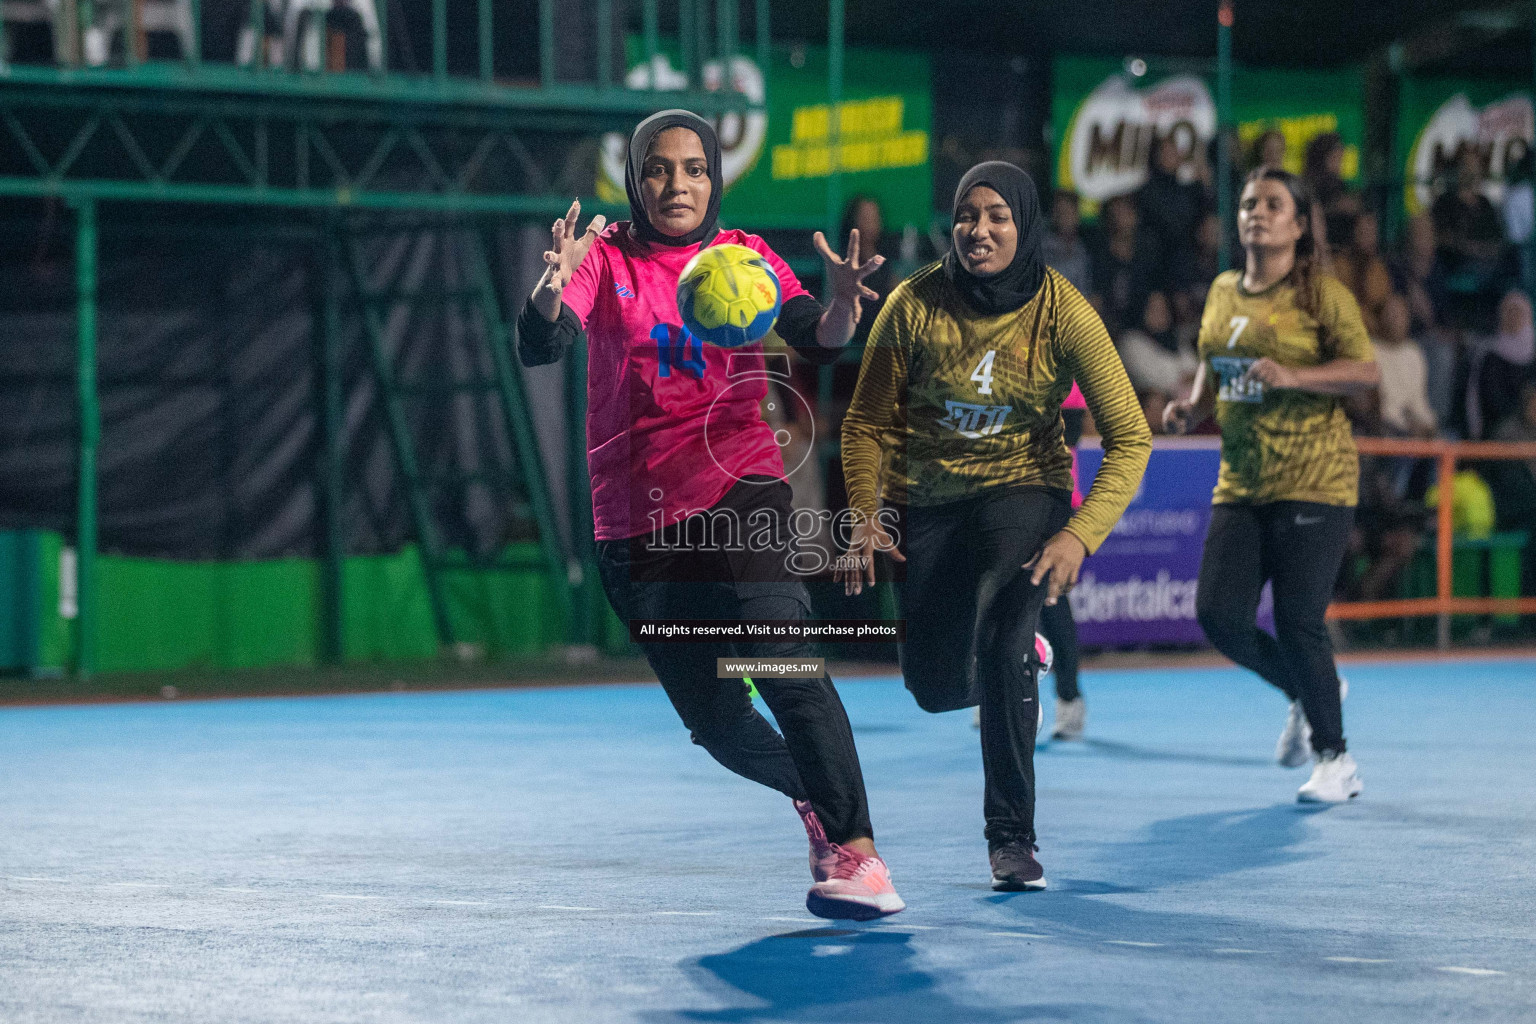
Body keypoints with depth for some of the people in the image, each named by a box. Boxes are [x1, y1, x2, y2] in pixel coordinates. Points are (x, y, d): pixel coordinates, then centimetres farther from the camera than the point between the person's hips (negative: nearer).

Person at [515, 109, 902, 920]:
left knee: (782, 663, -25)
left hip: (737, 488, -2)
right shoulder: (605, 260, 2)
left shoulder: (744, 257, 5)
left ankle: (856, 850, -27)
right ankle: (815, 795, 36)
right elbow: (540, 345, -14)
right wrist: (553, 286, -37)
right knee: (717, 724, 7)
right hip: (634, 514, 2)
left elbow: (818, 341, -10)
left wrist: (841, 305, -33)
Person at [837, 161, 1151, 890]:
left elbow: (1129, 438, -14)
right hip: (925, 500, 2)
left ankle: (1013, 837, -10)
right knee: (936, 687, -2)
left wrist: (1079, 535, -26)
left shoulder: (1063, 314, -16)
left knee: (1001, 646, -26)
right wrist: (865, 517, -15)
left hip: (1022, 492, -2)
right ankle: (1023, 657, 37)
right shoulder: (914, 305, -12)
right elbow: (868, 423, -1)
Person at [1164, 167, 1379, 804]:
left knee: (1298, 625, -8)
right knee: (1219, 616, -5)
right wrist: (1192, 407, 6)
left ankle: (1336, 761, 11)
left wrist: (1293, 376, -23)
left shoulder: (1322, 295, -6)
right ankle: (1304, 695, 24)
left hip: (1313, 482, -6)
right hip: (1240, 484, 6)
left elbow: (1366, 371, -11)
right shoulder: (1222, 293, 12)